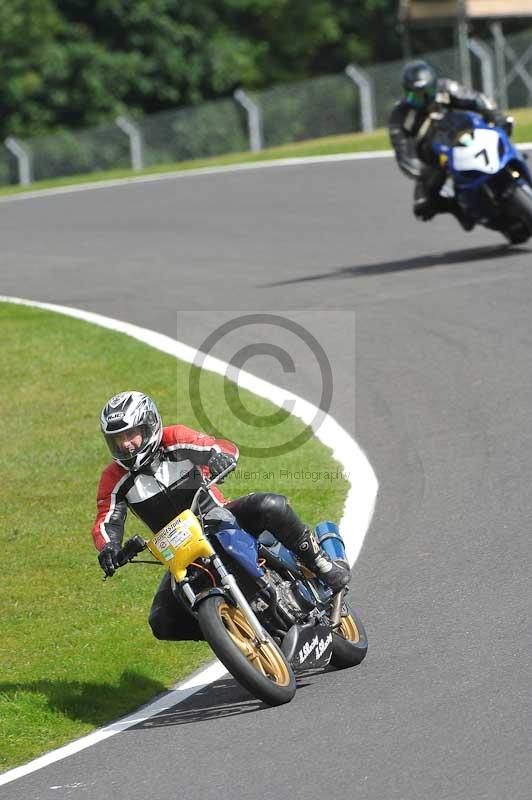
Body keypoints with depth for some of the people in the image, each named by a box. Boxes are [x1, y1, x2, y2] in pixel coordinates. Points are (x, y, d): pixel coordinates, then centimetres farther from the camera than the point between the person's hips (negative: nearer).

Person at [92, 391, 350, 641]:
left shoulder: (174, 440, -11)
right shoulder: (115, 479, -5)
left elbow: (226, 449, -19)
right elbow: (106, 520, -13)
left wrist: (219, 459, -44)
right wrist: (107, 548, -36)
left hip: (219, 520, -2)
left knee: (271, 507, -31)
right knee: (163, 624, -15)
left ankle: (323, 565, -13)